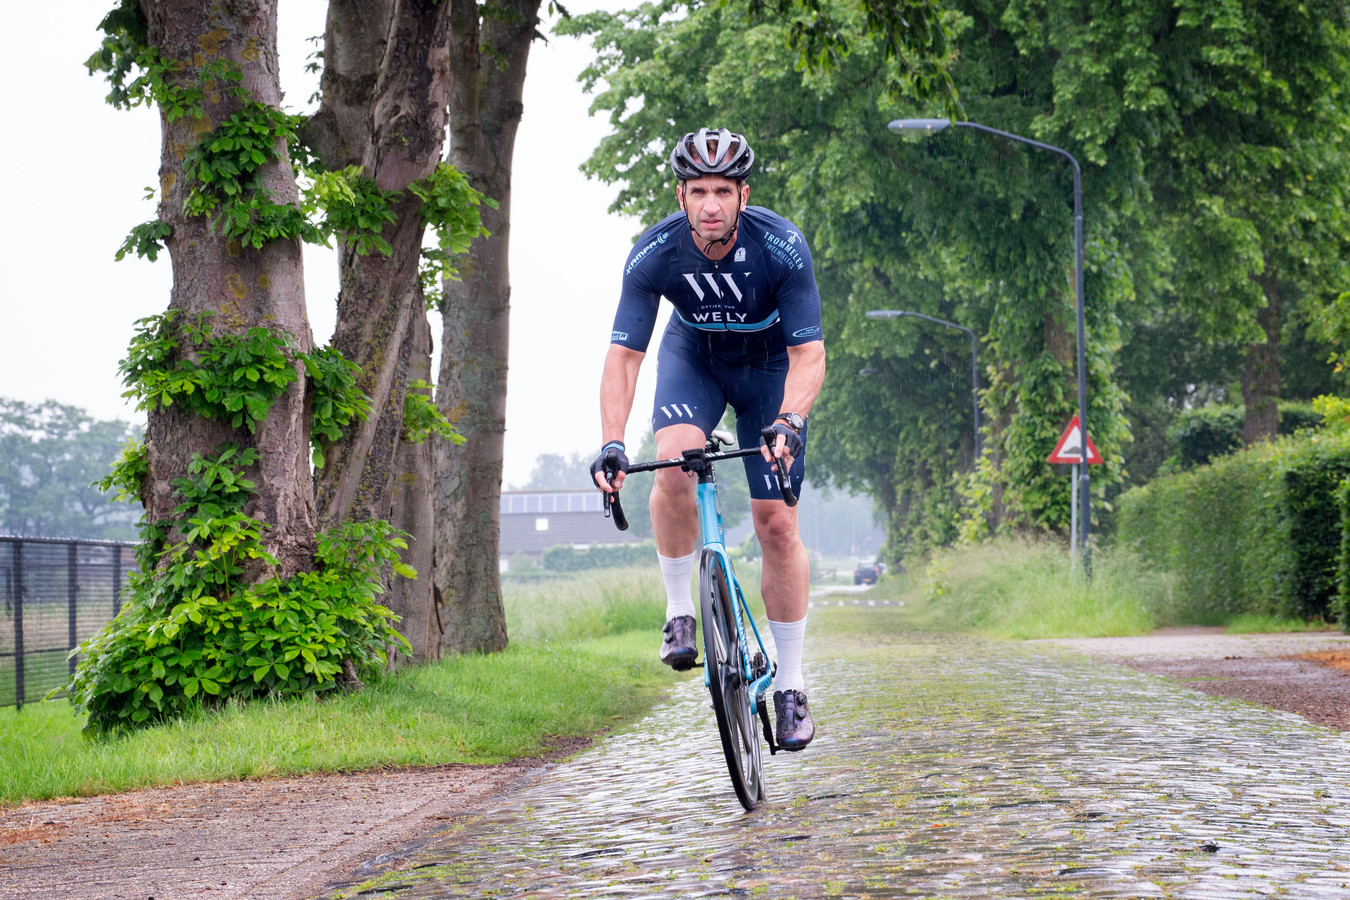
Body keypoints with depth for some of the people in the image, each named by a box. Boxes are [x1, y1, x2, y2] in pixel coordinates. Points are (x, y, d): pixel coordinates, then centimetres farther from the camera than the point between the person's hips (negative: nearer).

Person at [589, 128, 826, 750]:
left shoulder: (781, 248, -31)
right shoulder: (654, 255, -28)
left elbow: (809, 353, -31)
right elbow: (623, 355, -26)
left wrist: (788, 423, -49)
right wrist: (611, 443, -39)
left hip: (770, 365, -1)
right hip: (693, 356, 1)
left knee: (776, 524, -7)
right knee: (675, 461, -32)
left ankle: (789, 687, 4)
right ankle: (679, 611, -13)